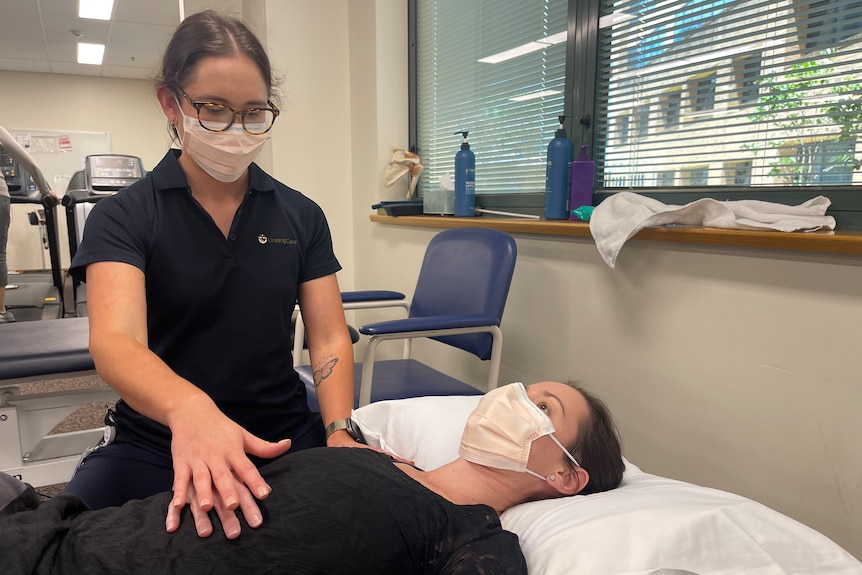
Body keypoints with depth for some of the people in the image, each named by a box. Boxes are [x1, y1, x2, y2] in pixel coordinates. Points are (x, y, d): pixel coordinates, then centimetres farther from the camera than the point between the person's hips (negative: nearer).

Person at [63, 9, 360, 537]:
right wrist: (190, 409, -43)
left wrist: (340, 433, -21)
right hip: (154, 444, -1)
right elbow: (115, 342, -21)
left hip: (286, 440, 2)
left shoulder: (301, 216, 4)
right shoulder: (123, 217, -4)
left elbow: (329, 339, -1)